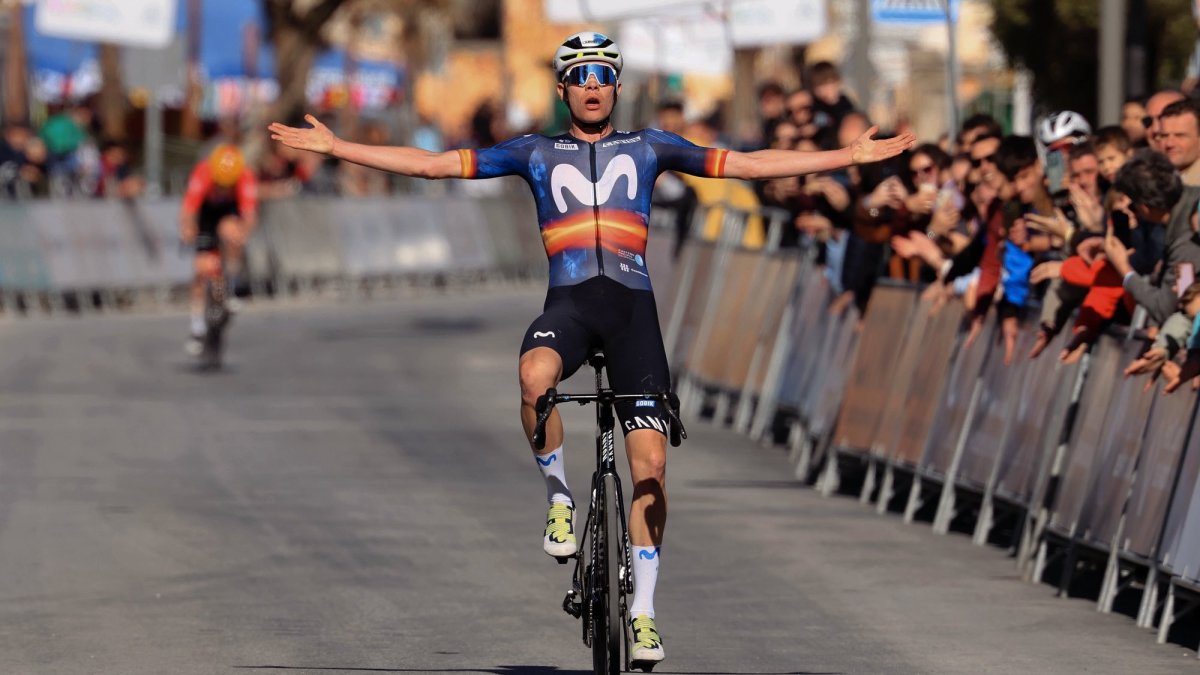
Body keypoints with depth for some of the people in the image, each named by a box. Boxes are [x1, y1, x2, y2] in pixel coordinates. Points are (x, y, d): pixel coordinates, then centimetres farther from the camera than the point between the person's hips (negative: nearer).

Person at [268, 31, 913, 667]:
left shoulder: (647, 147, 15)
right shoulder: (536, 153, 15)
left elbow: (744, 164, 14)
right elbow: (434, 164, 13)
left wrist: (848, 155, 9)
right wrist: (334, 147, 8)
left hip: (632, 303, 1)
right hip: (568, 302, -1)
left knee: (650, 464, -8)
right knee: (535, 376, -37)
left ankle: (643, 608, 2)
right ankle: (558, 496, -13)